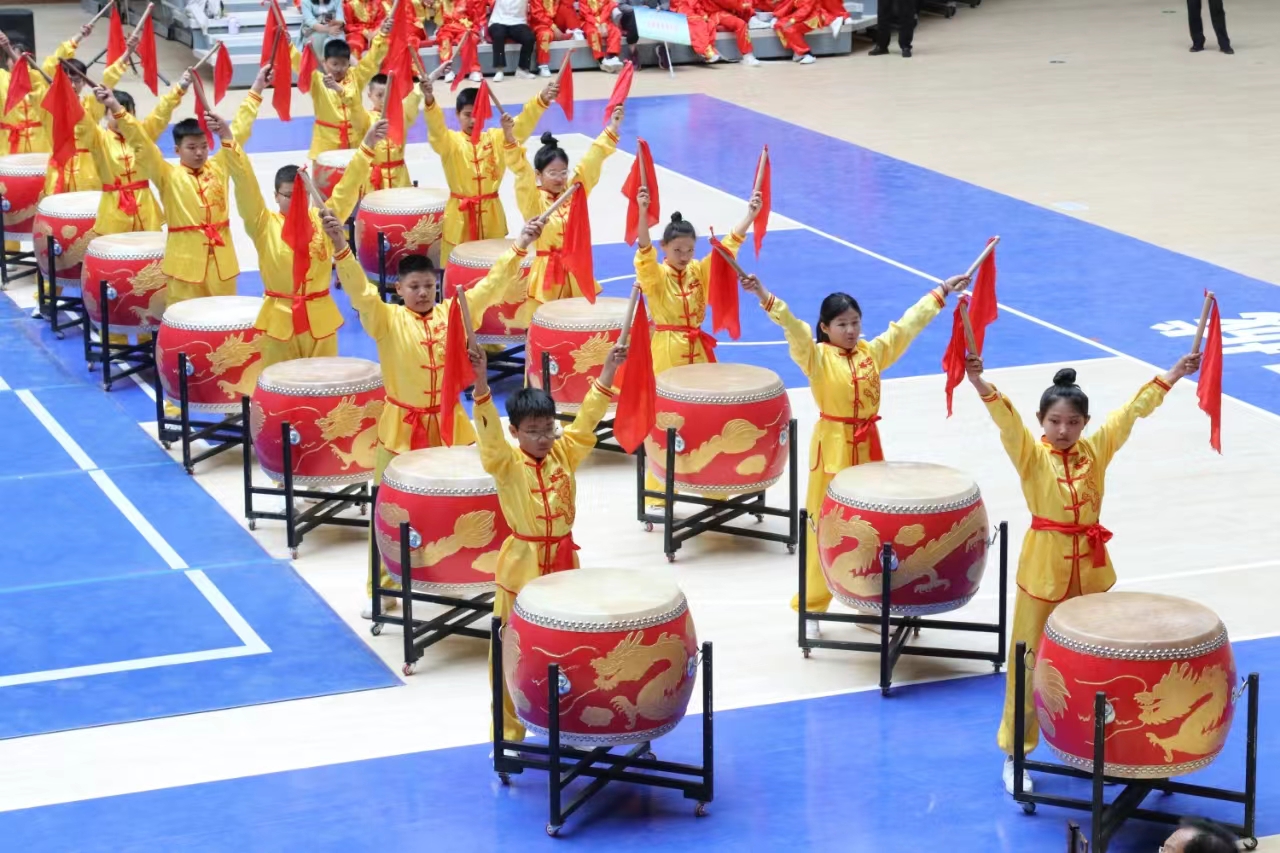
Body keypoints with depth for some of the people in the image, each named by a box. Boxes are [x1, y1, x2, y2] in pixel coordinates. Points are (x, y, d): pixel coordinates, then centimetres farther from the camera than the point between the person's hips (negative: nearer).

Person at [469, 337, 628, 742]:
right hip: (522, 566, -4)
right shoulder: (506, 463, -11)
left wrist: (607, 373, -13)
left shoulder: (565, 453, 2)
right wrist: (481, 384, -41)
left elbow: (587, 418, -3)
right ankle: (509, 731, 8)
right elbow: (488, 429, -26)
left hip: (563, 560, 4)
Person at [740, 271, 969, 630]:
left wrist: (940, 293, 17)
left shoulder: (873, 352, 7)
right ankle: (811, 609, 8)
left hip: (868, 448, 5)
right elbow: (793, 327, -22)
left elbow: (907, 325, 14)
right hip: (832, 450, -5)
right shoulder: (817, 357, -7)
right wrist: (764, 297, -37)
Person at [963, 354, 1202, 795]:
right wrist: (981, 385, -41)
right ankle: (1015, 753, 9)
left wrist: (1170, 376, 1)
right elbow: (1007, 420, -24)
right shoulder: (1031, 455, -7)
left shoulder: (1097, 450, 4)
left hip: (1090, 567, 4)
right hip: (1044, 569, -4)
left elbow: (1132, 410, 5)